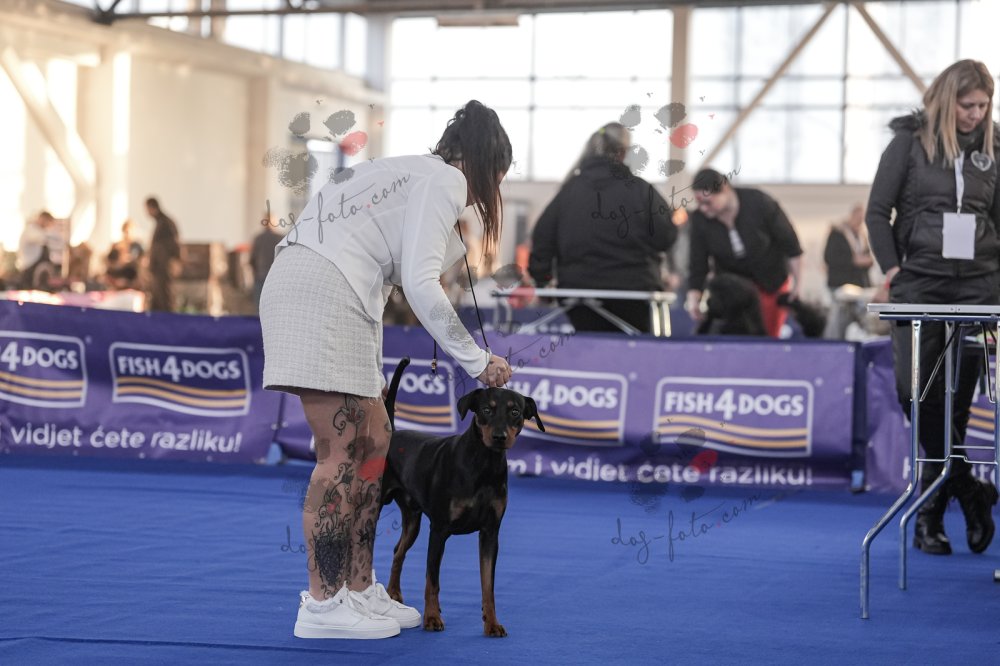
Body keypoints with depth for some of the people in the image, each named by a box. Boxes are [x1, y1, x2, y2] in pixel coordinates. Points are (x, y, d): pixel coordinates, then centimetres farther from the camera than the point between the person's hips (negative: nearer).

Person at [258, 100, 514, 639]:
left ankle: (359, 590, 15)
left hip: (327, 300, 10)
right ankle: (323, 604, -6)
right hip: (319, 293, -10)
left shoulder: (412, 173, 26)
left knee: (373, 442, 11)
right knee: (342, 451, -9)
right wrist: (476, 360, -9)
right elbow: (420, 283, -15)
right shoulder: (446, 178, -4)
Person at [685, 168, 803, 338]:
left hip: (771, 280, -2)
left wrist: (797, 281, -11)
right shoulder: (699, 219, -17)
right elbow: (698, 265, -12)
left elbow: (789, 242, -15)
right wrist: (693, 298, -25)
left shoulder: (759, 203, -25)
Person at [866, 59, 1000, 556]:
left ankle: (929, 516, 9)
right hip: (918, 283, -2)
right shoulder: (910, 142, 1)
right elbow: (877, 211, 2)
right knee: (916, 391, -11)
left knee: (956, 398, 1)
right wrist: (892, 271, -7)